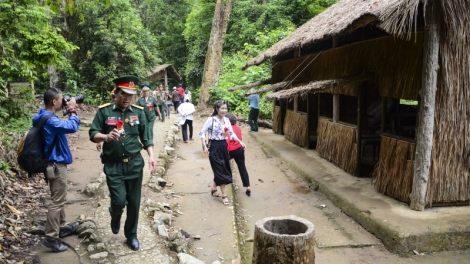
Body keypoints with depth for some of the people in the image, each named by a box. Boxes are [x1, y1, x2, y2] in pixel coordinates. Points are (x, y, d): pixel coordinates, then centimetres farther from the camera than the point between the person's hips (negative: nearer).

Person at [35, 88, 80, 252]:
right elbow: (72, 127, -30)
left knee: (59, 199, 21)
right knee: (57, 201, -3)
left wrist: (69, 112, 2)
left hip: (55, 163, 11)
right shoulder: (50, 120, -24)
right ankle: (51, 237, 5)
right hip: (56, 165, -11)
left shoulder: (45, 117, 8)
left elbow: (64, 126, 14)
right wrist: (72, 111, -15)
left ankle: (62, 227, 35)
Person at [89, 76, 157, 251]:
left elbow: (145, 137, 6)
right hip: (113, 165, -2)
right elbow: (93, 134, -5)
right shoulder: (104, 111, -5)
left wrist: (151, 156, -4)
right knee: (119, 201, -8)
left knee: (134, 202, 9)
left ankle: (131, 235, 31)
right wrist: (106, 137, -25)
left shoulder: (138, 112, 1)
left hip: (135, 163, 2)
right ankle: (115, 216, 30)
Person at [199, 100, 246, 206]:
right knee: (220, 171, -4)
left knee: (224, 169, 13)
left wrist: (240, 141, -5)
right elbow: (202, 133, -9)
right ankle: (224, 196, 6)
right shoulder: (211, 119, -13)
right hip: (214, 147, -6)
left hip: (223, 146, 6)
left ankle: (213, 188, 36)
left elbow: (231, 134, 9)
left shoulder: (227, 120, 4)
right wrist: (204, 146, -16)